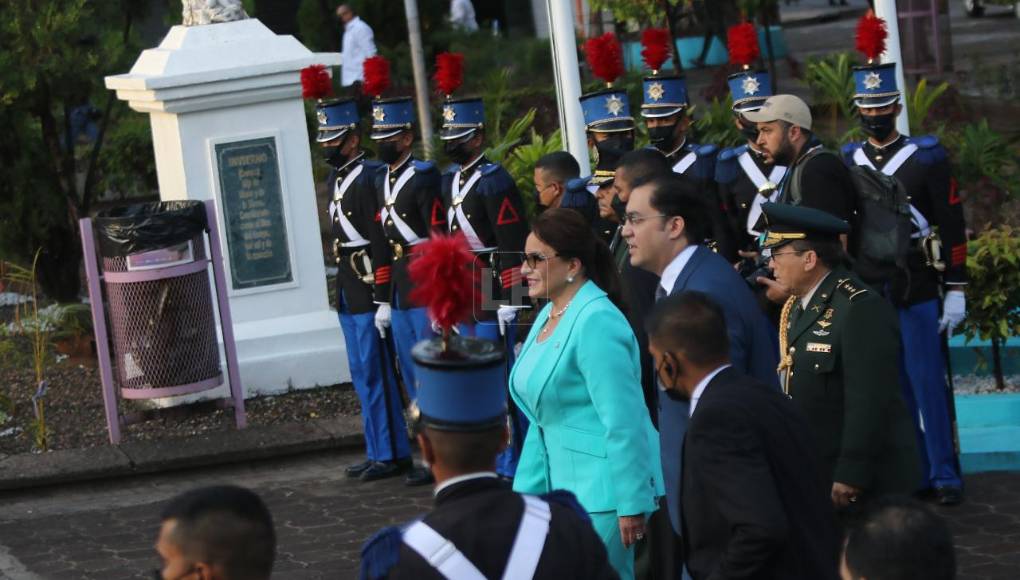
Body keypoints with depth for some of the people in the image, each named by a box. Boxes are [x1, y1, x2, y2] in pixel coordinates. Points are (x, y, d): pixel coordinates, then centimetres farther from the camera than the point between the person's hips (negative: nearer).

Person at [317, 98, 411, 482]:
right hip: (347, 289, 10)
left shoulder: (368, 179, -16)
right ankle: (378, 451, 21)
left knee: (375, 371, -5)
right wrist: (343, 288, 18)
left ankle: (391, 454, 2)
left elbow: (382, 243, -19)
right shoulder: (335, 179, 13)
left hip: (367, 285, -10)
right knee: (362, 373, 14)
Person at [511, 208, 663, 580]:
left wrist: (632, 505, -21)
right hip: (563, 486, 9)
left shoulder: (596, 322, -19)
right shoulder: (550, 316, 10)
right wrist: (528, 489, 16)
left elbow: (623, 422, -21)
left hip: (602, 490, -9)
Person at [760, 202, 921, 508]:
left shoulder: (862, 309, -18)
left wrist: (851, 477, -23)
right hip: (813, 477, 9)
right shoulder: (801, 305, 12)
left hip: (865, 483, -9)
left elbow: (869, 402, -22)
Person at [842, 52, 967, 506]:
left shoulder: (926, 157, -2)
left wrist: (955, 290, -7)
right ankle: (913, 473, 15)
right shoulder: (846, 162, 8)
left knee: (928, 382, -2)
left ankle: (944, 476, 5)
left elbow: (952, 227, -3)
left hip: (917, 286, -3)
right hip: (866, 289, 3)